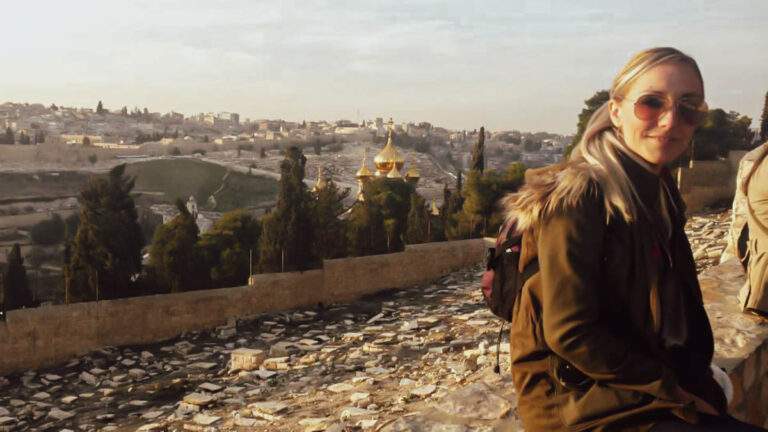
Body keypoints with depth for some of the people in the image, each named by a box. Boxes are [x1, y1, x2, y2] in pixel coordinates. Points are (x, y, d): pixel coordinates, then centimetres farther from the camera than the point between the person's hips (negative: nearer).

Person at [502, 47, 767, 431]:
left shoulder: (657, 191, 8)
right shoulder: (578, 196, -19)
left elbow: (680, 305, 13)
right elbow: (569, 332, -21)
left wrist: (699, 378, -2)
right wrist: (680, 394, -14)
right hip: (576, 398, -8)